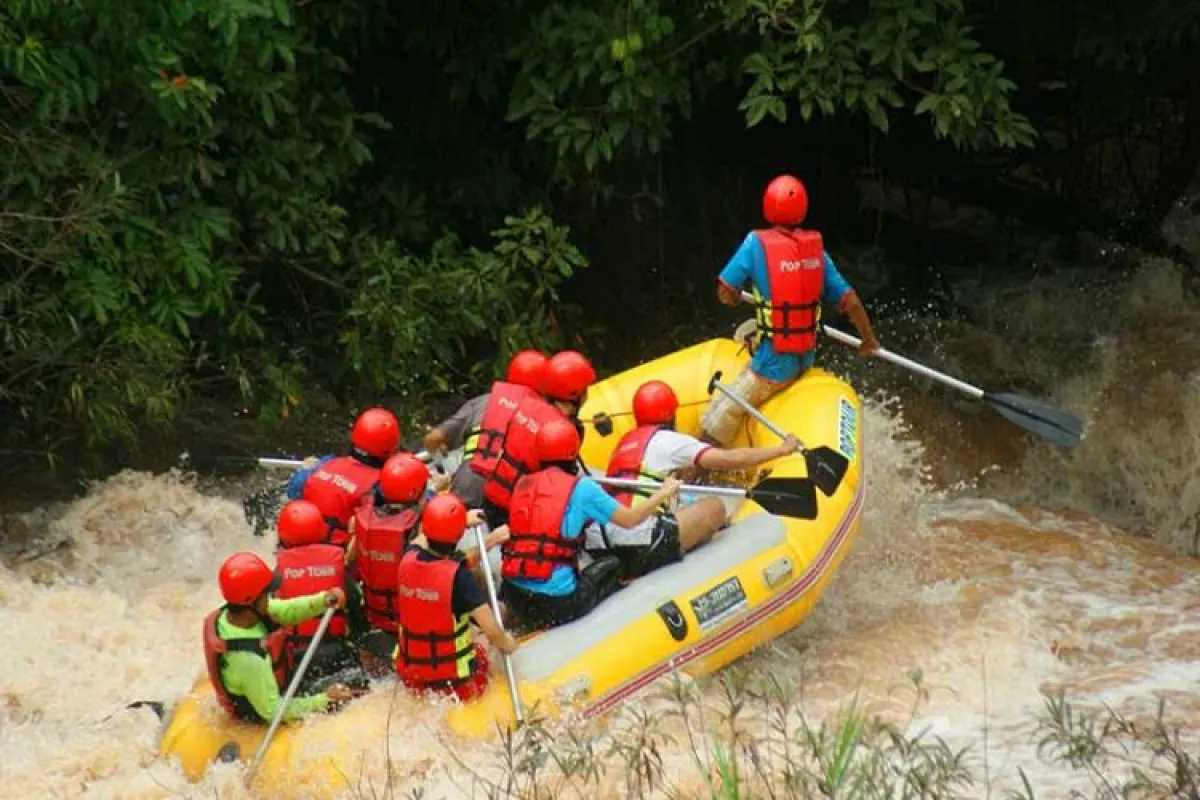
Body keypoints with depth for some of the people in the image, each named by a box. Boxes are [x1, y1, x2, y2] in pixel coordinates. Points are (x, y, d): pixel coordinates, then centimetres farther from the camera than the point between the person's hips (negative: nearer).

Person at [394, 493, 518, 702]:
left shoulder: (408, 560, -9)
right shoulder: (459, 576, -24)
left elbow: (424, 538, 18)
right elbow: (493, 632, -23)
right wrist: (506, 644, -1)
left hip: (410, 678, 4)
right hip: (455, 682, -4)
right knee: (484, 648, 27)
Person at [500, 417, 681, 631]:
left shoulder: (523, 484, 9)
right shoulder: (581, 487, -3)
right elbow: (630, 519, 4)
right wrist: (664, 493, 20)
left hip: (514, 599, 3)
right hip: (558, 603, -3)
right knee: (611, 564, 23)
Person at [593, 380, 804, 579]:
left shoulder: (625, 441, 23)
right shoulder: (666, 439, 3)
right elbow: (729, 459, -1)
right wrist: (783, 449, 8)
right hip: (638, 543, -7)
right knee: (715, 507, 4)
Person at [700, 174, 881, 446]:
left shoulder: (757, 243, -13)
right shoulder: (816, 248, 0)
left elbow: (725, 293, -11)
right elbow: (850, 301, 2)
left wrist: (737, 299, 14)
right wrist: (868, 340, 17)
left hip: (774, 365, -6)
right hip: (807, 358, 6)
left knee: (721, 416, 2)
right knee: (746, 332, 32)